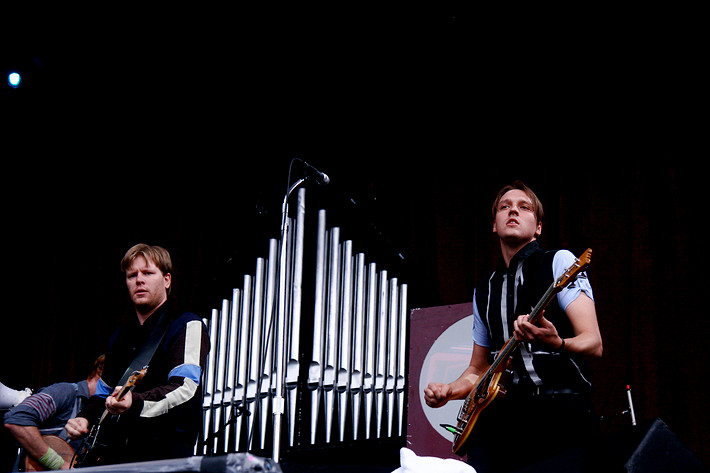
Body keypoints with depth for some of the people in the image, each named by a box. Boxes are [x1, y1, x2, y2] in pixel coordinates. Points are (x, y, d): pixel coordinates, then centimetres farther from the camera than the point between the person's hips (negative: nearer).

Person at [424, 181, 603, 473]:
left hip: (560, 414, -5)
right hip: (501, 417, 5)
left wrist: (556, 343, -26)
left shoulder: (558, 262, 5)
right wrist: (448, 390, 7)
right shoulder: (484, 292, 22)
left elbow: (594, 344, -5)